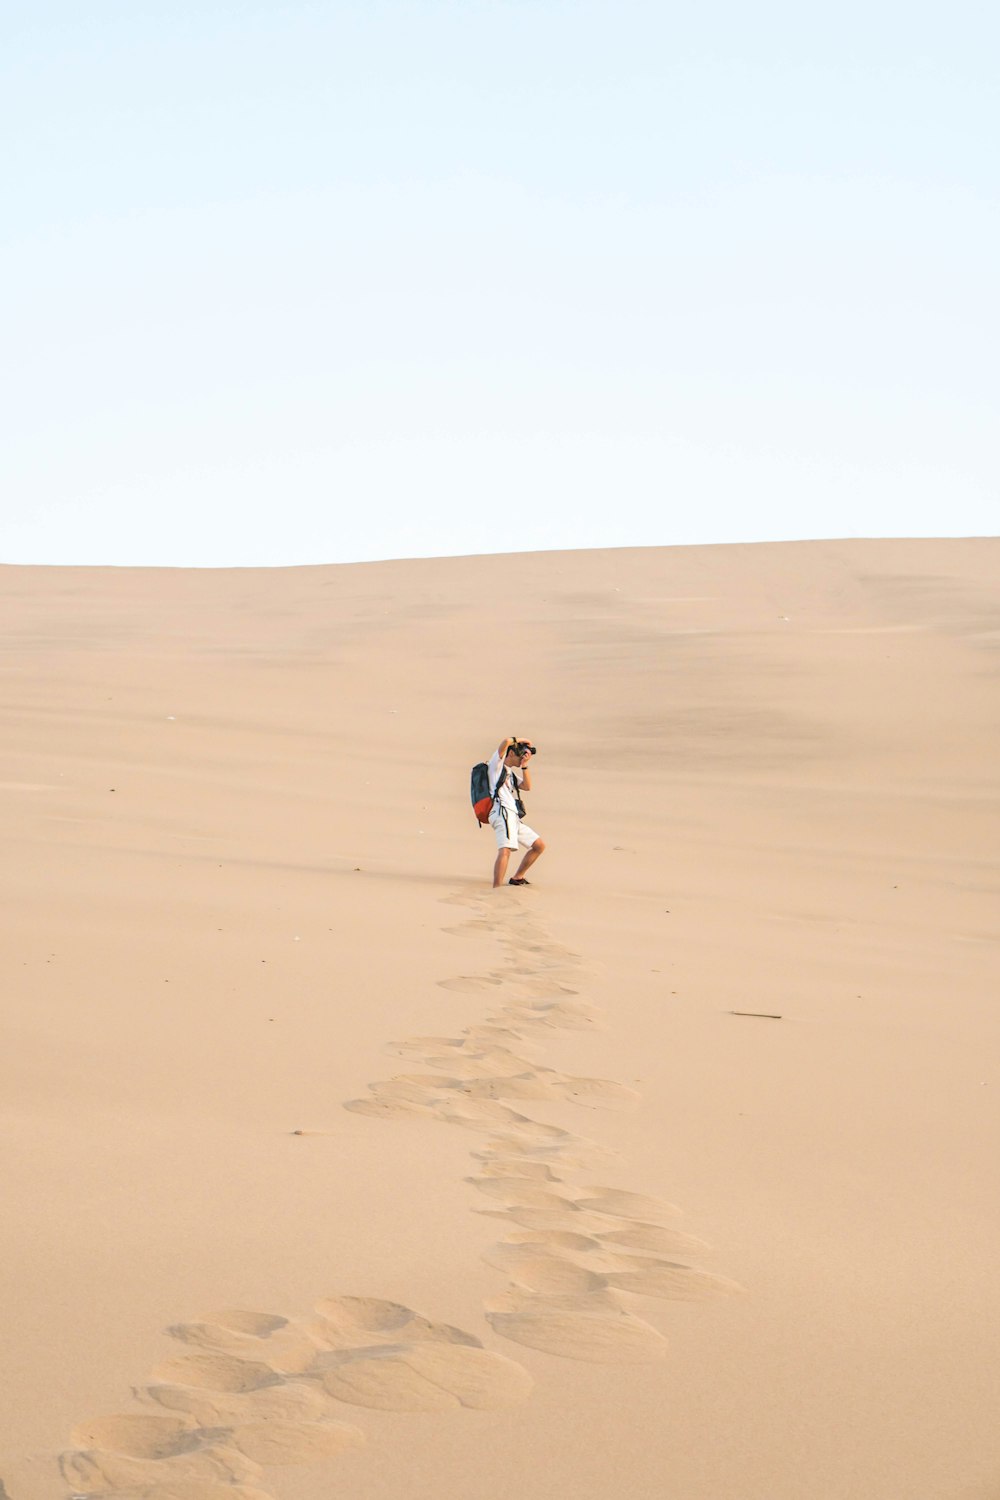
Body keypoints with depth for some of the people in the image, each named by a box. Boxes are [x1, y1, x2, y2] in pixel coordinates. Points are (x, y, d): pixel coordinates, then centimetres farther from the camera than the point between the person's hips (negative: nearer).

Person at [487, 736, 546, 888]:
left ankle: (517, 878, 24)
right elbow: (507, 741, -8)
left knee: (539, 846, 16)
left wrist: (524, 766, 16)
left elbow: (527, 787, 19)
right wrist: (521, 740, 8)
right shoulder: (497, 764, 7)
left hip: (514, 818, 9)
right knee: (505, 850, -28)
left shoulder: (511, 773, 31)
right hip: (502, 813, -9)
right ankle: (496, 890, -40)